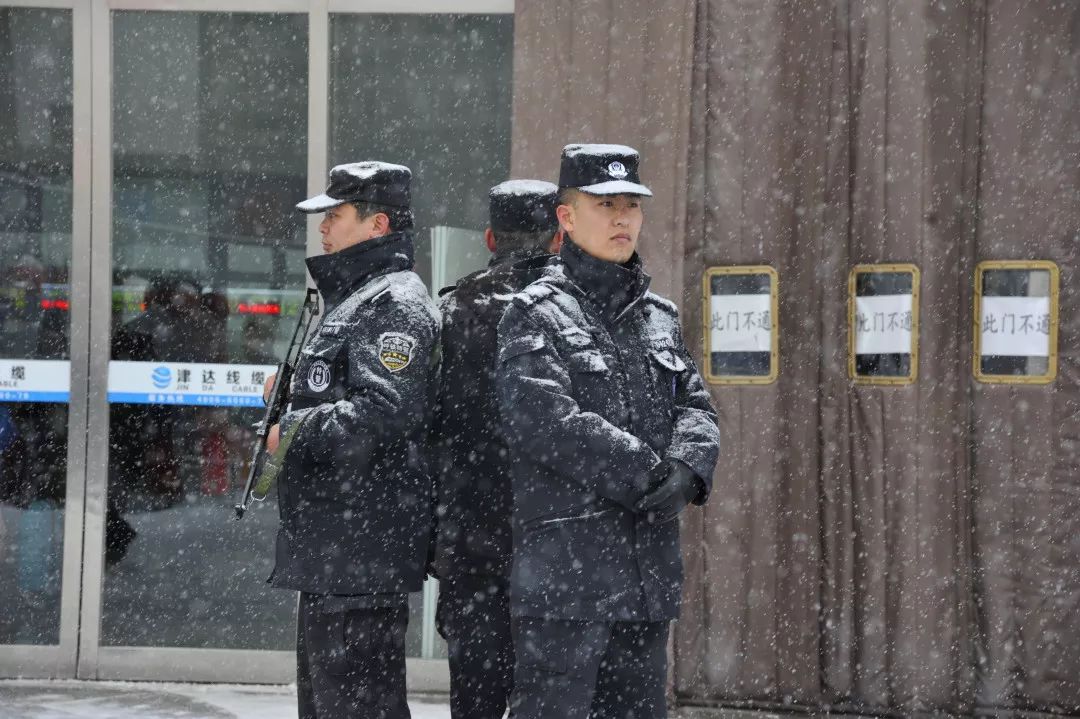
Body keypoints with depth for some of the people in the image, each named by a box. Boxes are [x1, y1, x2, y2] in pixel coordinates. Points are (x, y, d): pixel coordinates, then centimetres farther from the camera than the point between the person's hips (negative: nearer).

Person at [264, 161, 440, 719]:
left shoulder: (395, 302, -12)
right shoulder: (351, 299, 21)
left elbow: (385, 409, -25)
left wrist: (292, 433, -16)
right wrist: (292, 397, 10)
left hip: (365, 544, -11)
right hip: (329, 551, 11)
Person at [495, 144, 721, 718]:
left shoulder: (659, 317, 17)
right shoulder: (536, 314, -5)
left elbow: (696, 407, 11)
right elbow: (541, 419, -18)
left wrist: (687, 468, -12)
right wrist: (649, 472, -16)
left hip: (649, 572, 7)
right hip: (564, 565, -7)